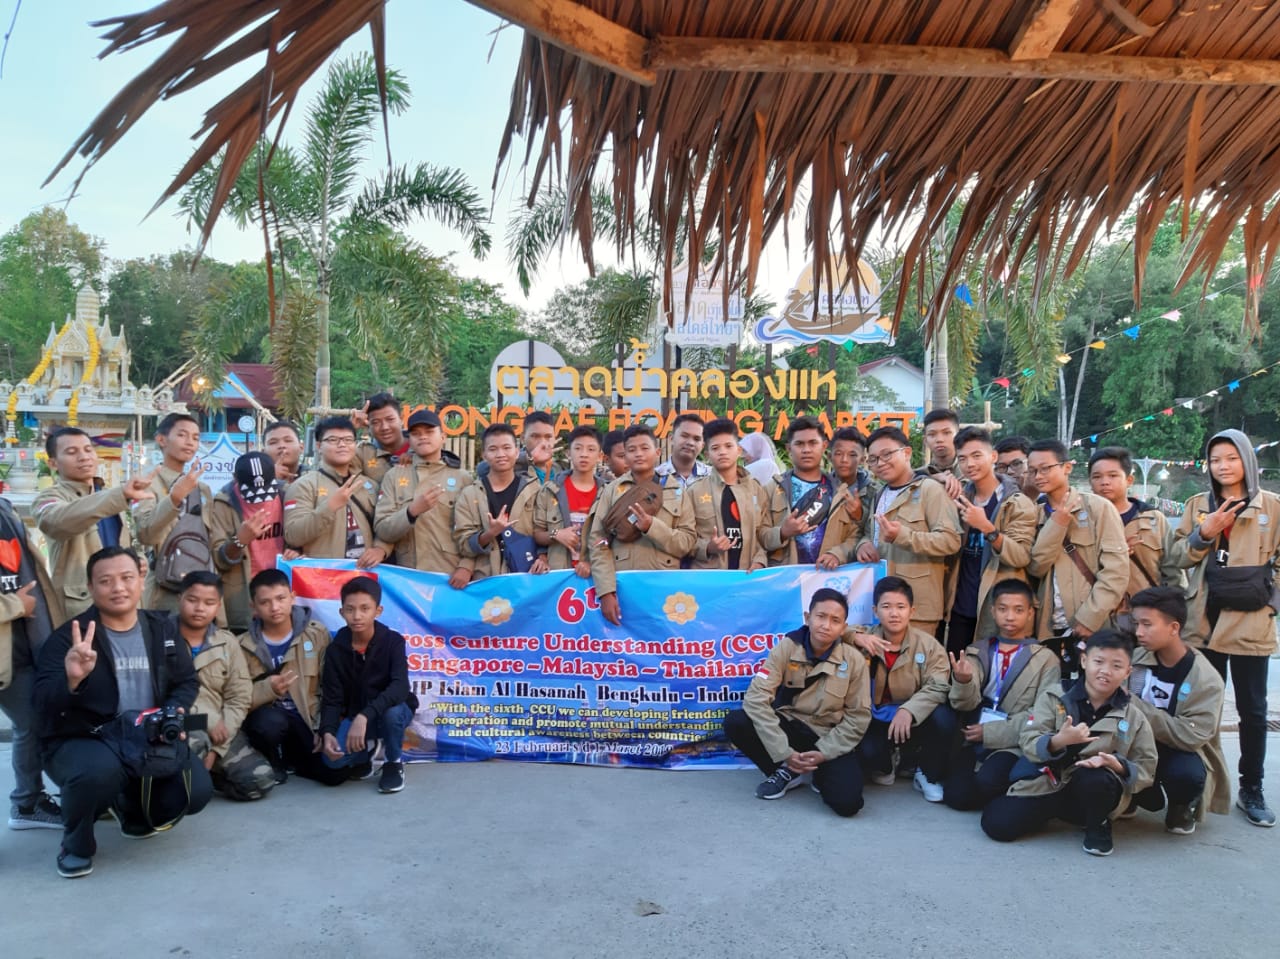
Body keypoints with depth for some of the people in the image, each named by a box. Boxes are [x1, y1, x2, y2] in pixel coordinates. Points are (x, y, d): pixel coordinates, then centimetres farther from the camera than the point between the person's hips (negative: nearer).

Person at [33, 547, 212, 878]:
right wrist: (71, 679, -42)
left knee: (196, 789, -17)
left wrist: (175, 713, -12)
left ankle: (131, 807, 19)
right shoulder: (67, 637, -11)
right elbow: (41, 706, -20)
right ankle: (76, 844, -4)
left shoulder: (161, 628, 3)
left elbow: (187, 681, 10)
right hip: (79, 743, -4)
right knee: (101, 770, -39)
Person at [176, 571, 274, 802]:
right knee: (196, 742, -39)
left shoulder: (227, 643, 10)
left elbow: (240, 698, 5)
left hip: (219, 729, 4)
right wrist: (207, 721, -16)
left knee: (260, 780, -14)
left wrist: (215, 748, -8)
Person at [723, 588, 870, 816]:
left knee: (846, 802, -27)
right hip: (789, 726, 1)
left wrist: (823, 754, -15)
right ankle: (786, 771, -1)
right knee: (735, 722, -26)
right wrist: (784, 753, -25)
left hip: (829, 738, -1)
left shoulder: (854, 660, -10)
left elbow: (858, 717, -4)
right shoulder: (786, 648, -12)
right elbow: (756, 698, -19)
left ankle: (818, 774, 9)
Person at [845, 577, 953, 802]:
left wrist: (908, 710, -34)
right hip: (875, 721, 0)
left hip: (915, 721, 1)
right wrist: (855, 638, -29)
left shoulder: (928, 645, -7)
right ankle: (885, 765, 11)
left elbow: (938, 687, -18)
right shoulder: (865, 640, -5)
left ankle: (929, 775, 0)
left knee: (943, 718, -31)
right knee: (865, 751, -32)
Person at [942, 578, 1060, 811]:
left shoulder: (1046, 659, 4)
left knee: (985, 783, -30)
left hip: (1014, 744, -2)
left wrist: (991, 732, -12)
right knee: (957, 795, -21)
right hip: (974, 740, 2)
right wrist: (963, 681, -25)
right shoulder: (976, 652, 10)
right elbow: (966, 704, -2)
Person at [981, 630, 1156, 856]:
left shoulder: (1134, 717, 0)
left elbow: (1146, 770, 0)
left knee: (1094, 778, -37)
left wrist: (1119, 767, -21)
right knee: (997, 824, -19)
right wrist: (1058, 741, -31)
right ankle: (1052, 811, 13)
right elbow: (1028, 743, -11)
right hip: (1045, 784, 0)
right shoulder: (1054, 696, -4)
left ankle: (1098, 826, -3)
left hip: (1093, 791, 0)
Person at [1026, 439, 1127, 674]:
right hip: (1049, 630, 4)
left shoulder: (1098, 507, -2)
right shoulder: (1036, 514, 11)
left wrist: (1089, 618, -14)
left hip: (1092, 629, -4)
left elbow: (1117, 570, -9)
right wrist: (1056, 524, -10)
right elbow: (1035, 567, -1)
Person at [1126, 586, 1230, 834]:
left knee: (1185, 772, -38)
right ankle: (1131, 796, 6)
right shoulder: (1135, 660, -6)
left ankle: (1182, 806, 1)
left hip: (1182, 753, -2)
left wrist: (1136, 706, -29)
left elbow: (1192, 735, -27)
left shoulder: (1206, 679, -16)